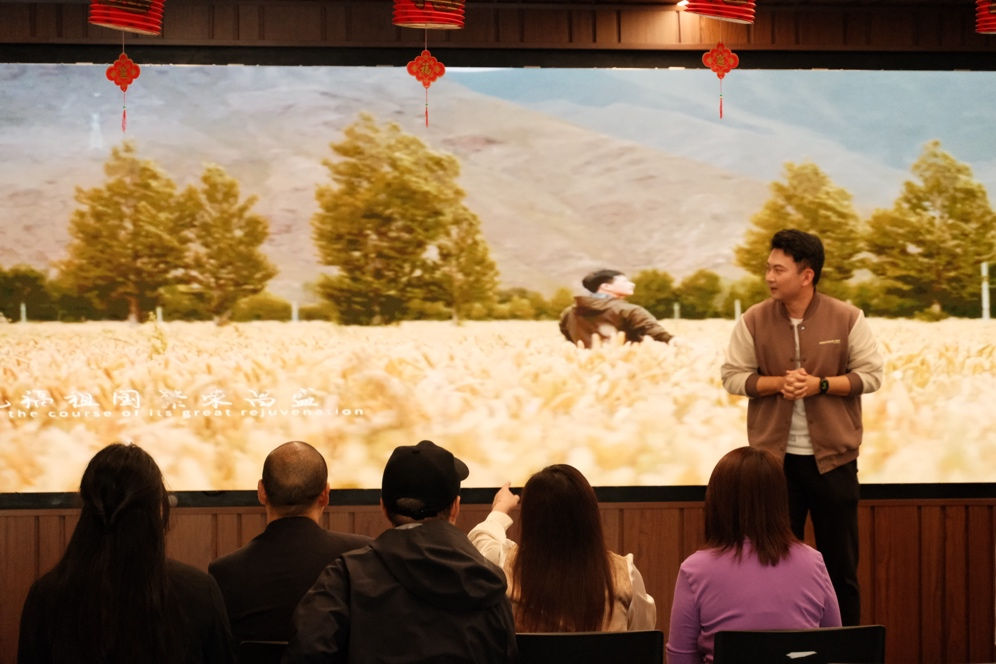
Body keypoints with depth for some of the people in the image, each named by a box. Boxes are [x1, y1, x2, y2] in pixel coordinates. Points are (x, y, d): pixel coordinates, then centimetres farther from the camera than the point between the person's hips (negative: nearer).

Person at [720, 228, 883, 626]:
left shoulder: (847, 319, -6)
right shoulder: (753, 320, -3)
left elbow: (871, 375, -3)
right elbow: (732, 377, 0)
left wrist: (820, 384, -17)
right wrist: (778, 383, -16)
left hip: (833, 457, -1)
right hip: (775, 457, 1)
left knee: (840, 561, 7)